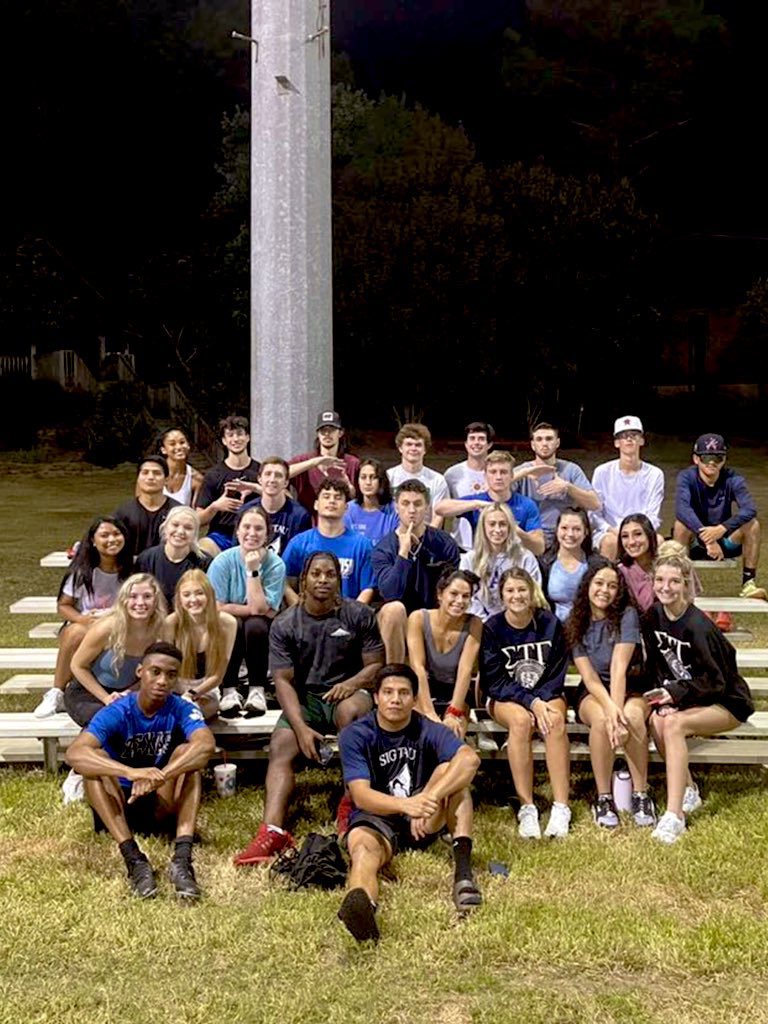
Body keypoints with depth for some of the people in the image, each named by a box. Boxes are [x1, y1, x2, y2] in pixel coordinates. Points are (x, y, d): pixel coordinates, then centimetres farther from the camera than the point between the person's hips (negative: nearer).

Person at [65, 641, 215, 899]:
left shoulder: (181, 710, -12)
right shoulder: (117, 713, -16)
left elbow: (206, 744, -34)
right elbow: (74, 753, -34)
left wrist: (159, 778, -49)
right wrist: (132, 773, -50)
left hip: (162, 806, 1)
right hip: (117, 806, 0)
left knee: (187, 752, -24)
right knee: (96, 760, -27)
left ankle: (182, 858, -39)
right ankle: (134, 859, -37)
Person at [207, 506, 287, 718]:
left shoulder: (275, 565, -10)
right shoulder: (223, 561, -9)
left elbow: (260, 609, -20)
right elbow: (216, 609, -14)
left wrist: (253, 571, -22)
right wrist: (252, 609, -15)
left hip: (260, 636, 0)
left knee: (255, 625, -33)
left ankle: (257, 690, -20)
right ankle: (229, 690, -23)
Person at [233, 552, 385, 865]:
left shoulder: (359, 615, -1)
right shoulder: (285, 624, 0)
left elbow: (376, 664, 2)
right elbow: (283, 680, -5)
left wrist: (354, 682, -21)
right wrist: (301, 727, -19)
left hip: (348, 693, -2)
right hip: (304, 698, 2)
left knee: (350, 710, -37)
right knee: (280, 747, -25)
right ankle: (272, 831, -41)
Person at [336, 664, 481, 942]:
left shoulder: (428, 731, -5)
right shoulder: (354, 735, -8)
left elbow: (470, 758, -26)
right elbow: (361, 795, -21)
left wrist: (426, 800, -41)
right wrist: (406, 805, -42)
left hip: (424, 824, 3)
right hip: (375, 818, -2)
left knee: (451, 769, -22)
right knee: (362, 846, -38)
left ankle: (463, 869, -37)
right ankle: (360, 904, -75)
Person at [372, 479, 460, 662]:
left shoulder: (445, 544, -3)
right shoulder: (384, 549, -6)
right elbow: (390, 594, -21)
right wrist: (403, 552, -25)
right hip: (398, 624, -2)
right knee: (394, 608, -34)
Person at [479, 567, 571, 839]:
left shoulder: (550, 623, -3)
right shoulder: (492, 628, -7)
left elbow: (557, 674, -1)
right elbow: (494, 681, -10)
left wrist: (541, 701, -20)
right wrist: (530, 702, -22)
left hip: (546, 694, 1)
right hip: (505, 698, -1)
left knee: (555, 720, -32)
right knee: (520, 720, -35)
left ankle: (561, 807, -34)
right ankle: (526, 808, -33)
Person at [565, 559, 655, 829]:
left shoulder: (627, 615, -9)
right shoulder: (576, 625, -2)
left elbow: (619, 667, -20)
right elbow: (589, 676, -12)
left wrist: (618, 708, -33)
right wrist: (610, 708, -30)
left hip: (630, 689, -1)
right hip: (593, 693, 1)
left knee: (633, 716, -35)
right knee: (601, 719, -34)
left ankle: (641, 795, -20)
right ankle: (604, 798, -20)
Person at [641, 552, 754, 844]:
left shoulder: (697, 626, -23)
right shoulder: (653, 617, -2)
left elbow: (716, 681, -21)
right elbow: (656, 665, 3)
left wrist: (676, 693, -27)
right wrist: (664, 699, -13)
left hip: (727, 703, -6)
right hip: (684, 698, 6)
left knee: (673, 725, -32)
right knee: (657, 721, -26)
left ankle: (674, 814, -35)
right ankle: (689, 791, -7)